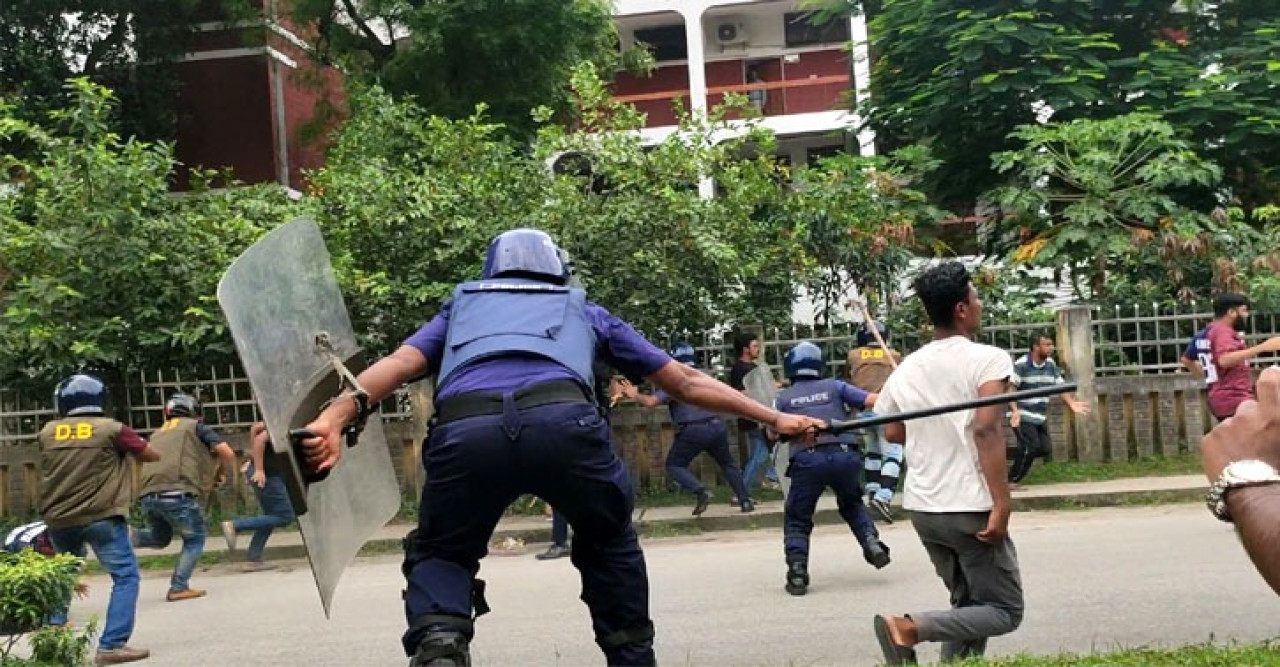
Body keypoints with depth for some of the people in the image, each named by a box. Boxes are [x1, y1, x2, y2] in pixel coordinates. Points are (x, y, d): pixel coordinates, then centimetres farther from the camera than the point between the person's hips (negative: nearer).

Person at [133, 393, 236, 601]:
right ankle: (178, 588, 1)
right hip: (177, 493, -6)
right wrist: (226, 473, 23)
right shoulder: (195, 427, 13)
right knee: (194, 539, 11)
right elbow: (227, 452, 2)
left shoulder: (158, 434, 30)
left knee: (160, 538, 27)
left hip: (148, 495, 6)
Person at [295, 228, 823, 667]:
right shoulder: (583, 310, 38)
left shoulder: (462, 307, 38)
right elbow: (686, 382, 40)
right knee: (609, 541, 30)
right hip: (563, 422, 0)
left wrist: (333, 419, 2)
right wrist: (773, 418, 48)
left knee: (439, 555, 24)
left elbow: (400, 363, 17)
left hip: (464, 429, 0)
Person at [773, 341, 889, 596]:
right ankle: (872, 542, 9)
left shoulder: (783, 398, 15)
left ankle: (797, 573, 0)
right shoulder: (834, 386, 15)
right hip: (845, 456, 1)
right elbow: (873, 401, 6)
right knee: (852, 504, 30)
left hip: (807, 460, -1)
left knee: (797, 518, 15)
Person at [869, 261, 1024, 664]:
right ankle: (910, 627, -17)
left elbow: (892, 432, 12)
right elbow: (986, 430, -20)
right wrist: (1001, 504, -20)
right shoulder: (989, 359, -10)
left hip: (922, 506, 7)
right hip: (970, 508, -7)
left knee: (969, 605, 21)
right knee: (1004, 611, 3)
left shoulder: (907, 368, 7)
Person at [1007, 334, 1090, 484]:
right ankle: (1012, 480, -4)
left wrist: (1071, 403, -7)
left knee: (1046, 448, 2)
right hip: (1022, 416, -7)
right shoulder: (1021, 365, -14)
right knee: (1031, 446, -18)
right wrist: (1014, 410, -33)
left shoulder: (1051, 364, 8)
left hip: (1040, 418, 8)